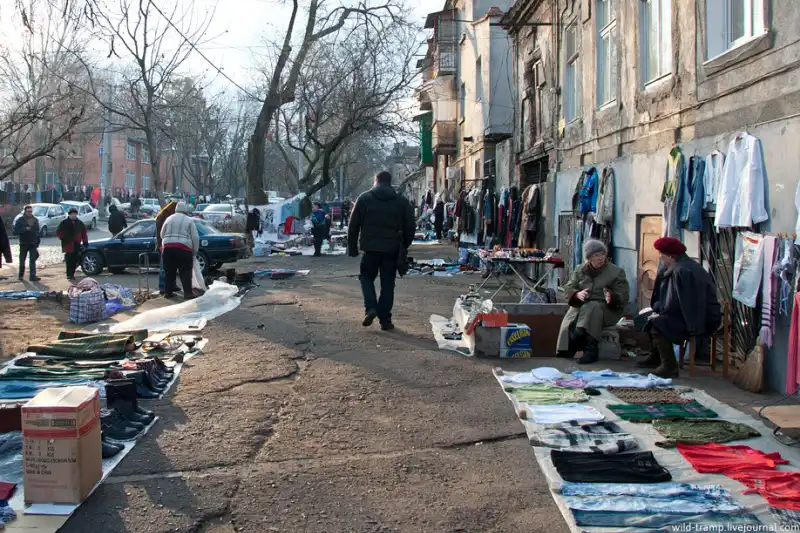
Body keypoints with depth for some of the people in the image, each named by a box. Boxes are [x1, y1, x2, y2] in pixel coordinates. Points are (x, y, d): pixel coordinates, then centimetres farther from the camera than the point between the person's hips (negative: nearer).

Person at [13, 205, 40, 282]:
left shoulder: (35, 220, 7)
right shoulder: (20, 220, -4)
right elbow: (15, 231, -12)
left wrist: (38, 241, 8)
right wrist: (25, 229, -22)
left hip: (33, 244, 2)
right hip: (23, 244, -2)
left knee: (33, 260, -5)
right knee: (22, 260, 7)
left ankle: (33, 275, -6)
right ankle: (21, 275, 24)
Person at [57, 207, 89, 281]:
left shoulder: (80, 223, 12)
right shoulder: (64, 223, 0)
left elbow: (84, 233, 17)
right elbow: (58, 232, 3)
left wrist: (85, 242, 11)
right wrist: (63, 238, -5)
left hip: (77, 245, 4)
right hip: (68, 245, -4)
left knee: (75, 261, 4)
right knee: (69, 261, -9)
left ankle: (72, 274, 13)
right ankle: (69, 275, -6)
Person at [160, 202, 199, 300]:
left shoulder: (169, 219, 14)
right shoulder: (189, 220, 3)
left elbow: (162, 235, 17)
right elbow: (195, 237, 0)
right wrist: (195, 251, 8)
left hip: (168, 247, 4)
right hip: (183, 248, -4)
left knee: (169, 271, 10)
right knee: (185, 272, -1)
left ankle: (168, 292, 12)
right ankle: (188, 292, -6)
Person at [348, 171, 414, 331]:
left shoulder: (364, 198, 2)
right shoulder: (402, 201, 6)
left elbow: (353, 225, 2)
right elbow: (410, 228, 6)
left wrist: (352, 247, 8)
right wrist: (403, 248, 14)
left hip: (370, 247, -1)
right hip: (392, 249, 1)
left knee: (366, 276, 17)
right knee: (388, 283, 9)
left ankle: (370, 308, -4)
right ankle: (385, 319, 7)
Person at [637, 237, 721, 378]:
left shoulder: (682, 271, -23)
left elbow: (672, 306, -22)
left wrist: (658, 312, -6)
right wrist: (657, 309, 2)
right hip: (694, 315, 11)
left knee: (657, 323, -20)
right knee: (653, 316, 18)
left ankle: (670, 367, -14)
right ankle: (656, 357, 31)